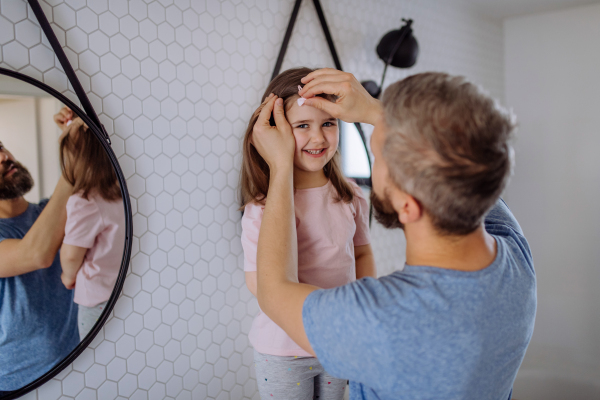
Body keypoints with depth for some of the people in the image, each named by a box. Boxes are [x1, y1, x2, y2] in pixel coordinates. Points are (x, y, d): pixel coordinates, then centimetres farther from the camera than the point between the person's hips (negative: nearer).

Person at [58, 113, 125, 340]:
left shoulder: (84, 203, -20)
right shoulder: (116, 193, 2)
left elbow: (71, 254, -18)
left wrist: (69, 276, 2)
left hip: (97, 297, -7)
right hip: (121, 290, 7)